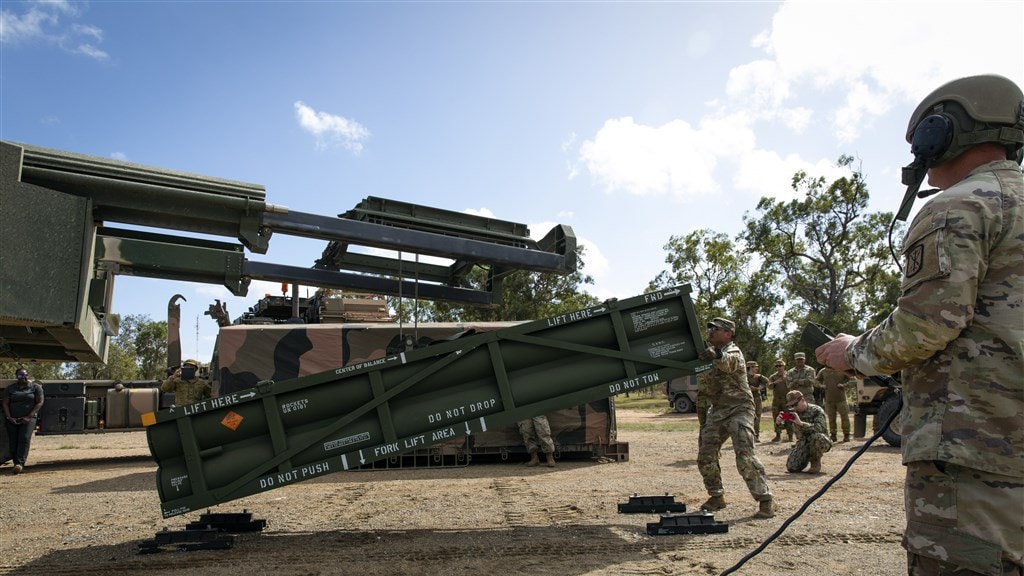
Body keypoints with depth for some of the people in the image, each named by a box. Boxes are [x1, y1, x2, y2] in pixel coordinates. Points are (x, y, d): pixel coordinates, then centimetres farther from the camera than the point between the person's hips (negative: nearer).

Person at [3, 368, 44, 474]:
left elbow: (39, 403, -1)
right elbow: (5, 403, 7)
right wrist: (9, 417, -7)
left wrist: (29, 416, -10)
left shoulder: (36, 387, 4)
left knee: (24, 439, -17)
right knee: (13, 441, -1)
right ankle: (16, 463, 6)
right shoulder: (10, 388, 10)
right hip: (12, 419, 3)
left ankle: (20, 463, -25)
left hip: (28, 419, -3)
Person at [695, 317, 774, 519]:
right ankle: (716, 496, 19)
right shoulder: (710, 352, 13)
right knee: (705, 455, 5)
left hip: (738, 409, -8)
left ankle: (766, 499, -9)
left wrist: (716, 355, -60)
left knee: (745, 456, -17)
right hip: (717, 410, 8)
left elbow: (727, 362, -37)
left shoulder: (733, 351, -13)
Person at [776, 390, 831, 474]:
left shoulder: (817, 410, -15)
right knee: (791, 467, -16)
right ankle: (808, 457, 18)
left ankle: (816, 464, -14)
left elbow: (819, 428, -31)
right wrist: (779, 421, -19)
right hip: (803, 442, 4)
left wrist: (800, 423, -39)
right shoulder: (794, 412, 0)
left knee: (816, 436, -42)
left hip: (821, 441, -4)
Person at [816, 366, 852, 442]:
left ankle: (846, 436, 13)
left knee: (844, 417, 2)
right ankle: (832, 435, 16)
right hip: (829, 400, 2)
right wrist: (821, 385, -1)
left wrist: (844, 385, -15)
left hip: (841, 399, -2)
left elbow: (853, 380, -1)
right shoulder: (822, 372, 4)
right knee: (831, 418, 6)